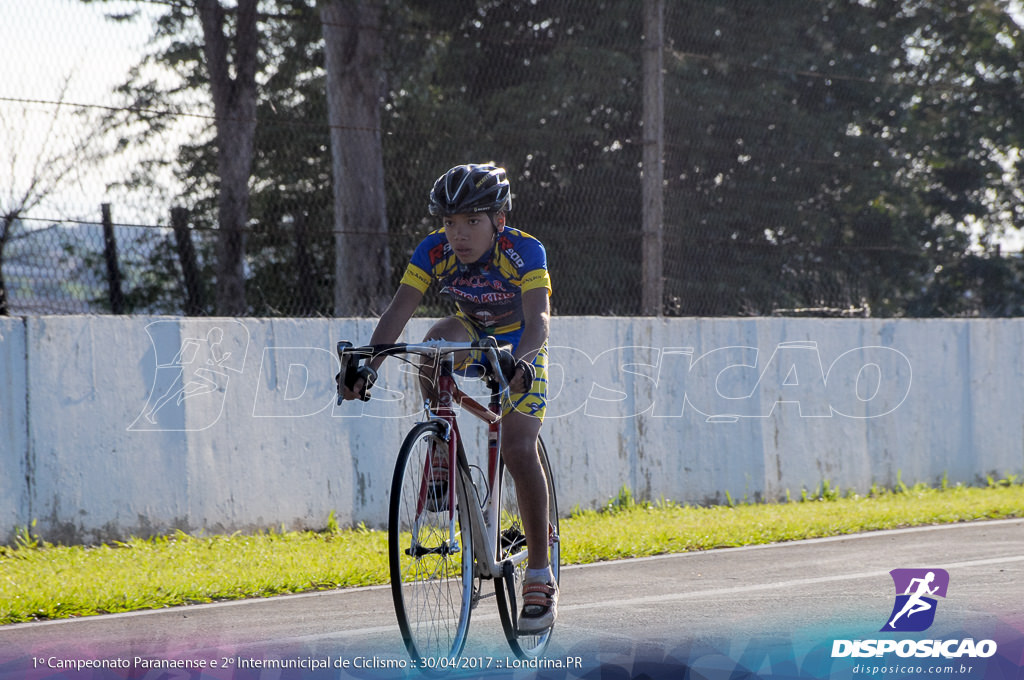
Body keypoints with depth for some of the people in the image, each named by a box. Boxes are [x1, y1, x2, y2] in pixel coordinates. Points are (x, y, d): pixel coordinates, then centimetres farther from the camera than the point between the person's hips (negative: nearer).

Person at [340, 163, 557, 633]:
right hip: (471, 334, 4)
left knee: (518, 450, -19)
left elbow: (538, 319, -44)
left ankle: (540, 577, -11)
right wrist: (369, 364, -47)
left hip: (519, 348, -4)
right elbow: (398, 311, -31)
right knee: (437, 344, -31)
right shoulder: (434, 251, -24)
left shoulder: (525, 252, -32)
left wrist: (520, 361, -64)